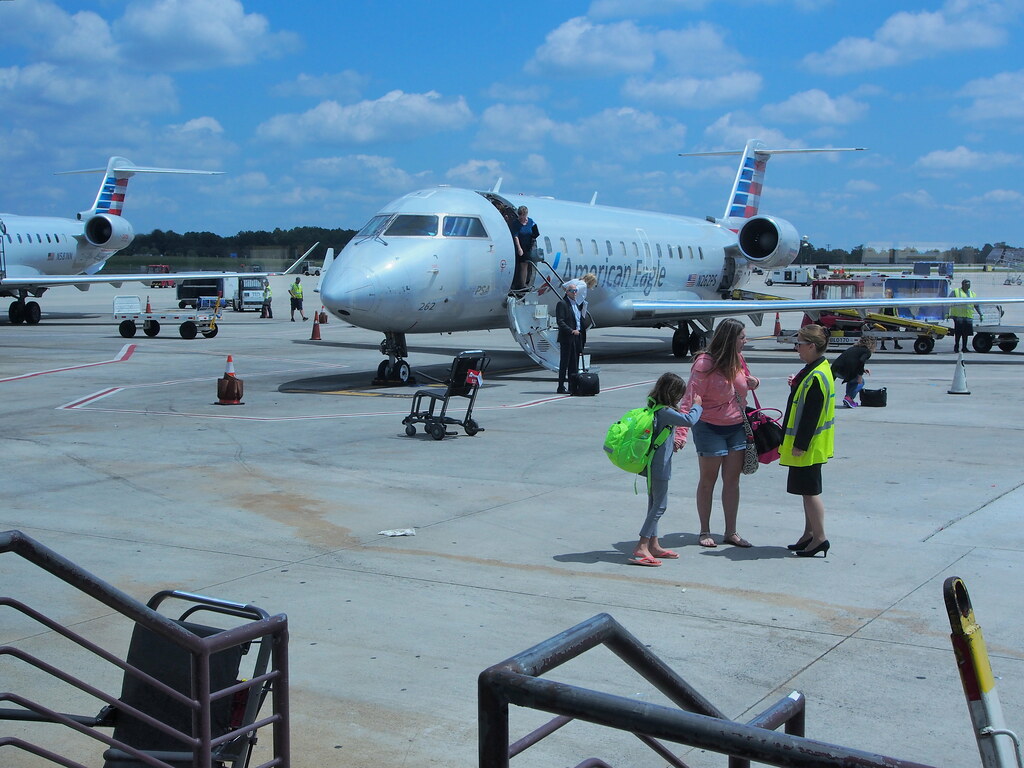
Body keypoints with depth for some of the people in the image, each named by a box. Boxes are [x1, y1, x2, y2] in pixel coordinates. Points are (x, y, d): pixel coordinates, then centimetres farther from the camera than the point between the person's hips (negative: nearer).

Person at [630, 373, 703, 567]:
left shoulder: (655, 408, 8)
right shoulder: (664, 412, -21)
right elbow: (689, 420, -25)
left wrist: (672, 444, 19)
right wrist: (696, 405, -8)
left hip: (653, 465, 10)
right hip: (659, 467, -10)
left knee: (654, 505, 16)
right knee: (659, 506, -6)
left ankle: (653, 545, 24)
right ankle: (641, 547, -9)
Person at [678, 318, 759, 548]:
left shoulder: (738, 359, 3)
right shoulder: (705, 363, -18)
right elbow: (690, 399, -21)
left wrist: (753, 383, -2)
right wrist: (681, 433, -29)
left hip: (737, 427, 6)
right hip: (710, 428, -6)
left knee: (732, 480, 8)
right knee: (708, 480, 6)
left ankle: (731, 532, 17)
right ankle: (705, 531, 18)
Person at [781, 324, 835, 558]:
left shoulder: (816, 376, -23)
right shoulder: (817, 370, 10)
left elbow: (811, 414, -23)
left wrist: (800, 444, -21)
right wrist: (796, 385, 6)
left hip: (809, 446, -11)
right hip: (811, 444, 11)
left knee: (810, 490, -3)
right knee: (808, 490, 17)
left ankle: (819, 537, 4)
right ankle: (810, 535, 25)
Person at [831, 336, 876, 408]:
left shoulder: (854, 348, 29)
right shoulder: (867, 351, 7)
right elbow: (861, 361, -13)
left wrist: (863, 370, 38)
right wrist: (860, 375, -6)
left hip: (835, 368, 7)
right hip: (845, 371, -7)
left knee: (852, 379, 34)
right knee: (860, 382, 19)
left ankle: (848, 398, 25)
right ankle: (849, 398, -1)